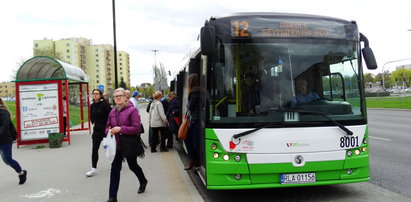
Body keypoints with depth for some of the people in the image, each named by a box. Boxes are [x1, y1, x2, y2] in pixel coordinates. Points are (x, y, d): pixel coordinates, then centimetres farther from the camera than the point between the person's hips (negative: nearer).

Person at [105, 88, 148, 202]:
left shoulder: (132, 110, -12)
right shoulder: (113, 111, 6)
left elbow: (136, 128, -19)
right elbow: (108, 126, 16)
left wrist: (120, 129, -26)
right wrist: (109, 131, -8)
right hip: (116, 145, 5)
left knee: (133, 166, 15)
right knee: (115, 169, 1)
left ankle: (143, 181, 46)